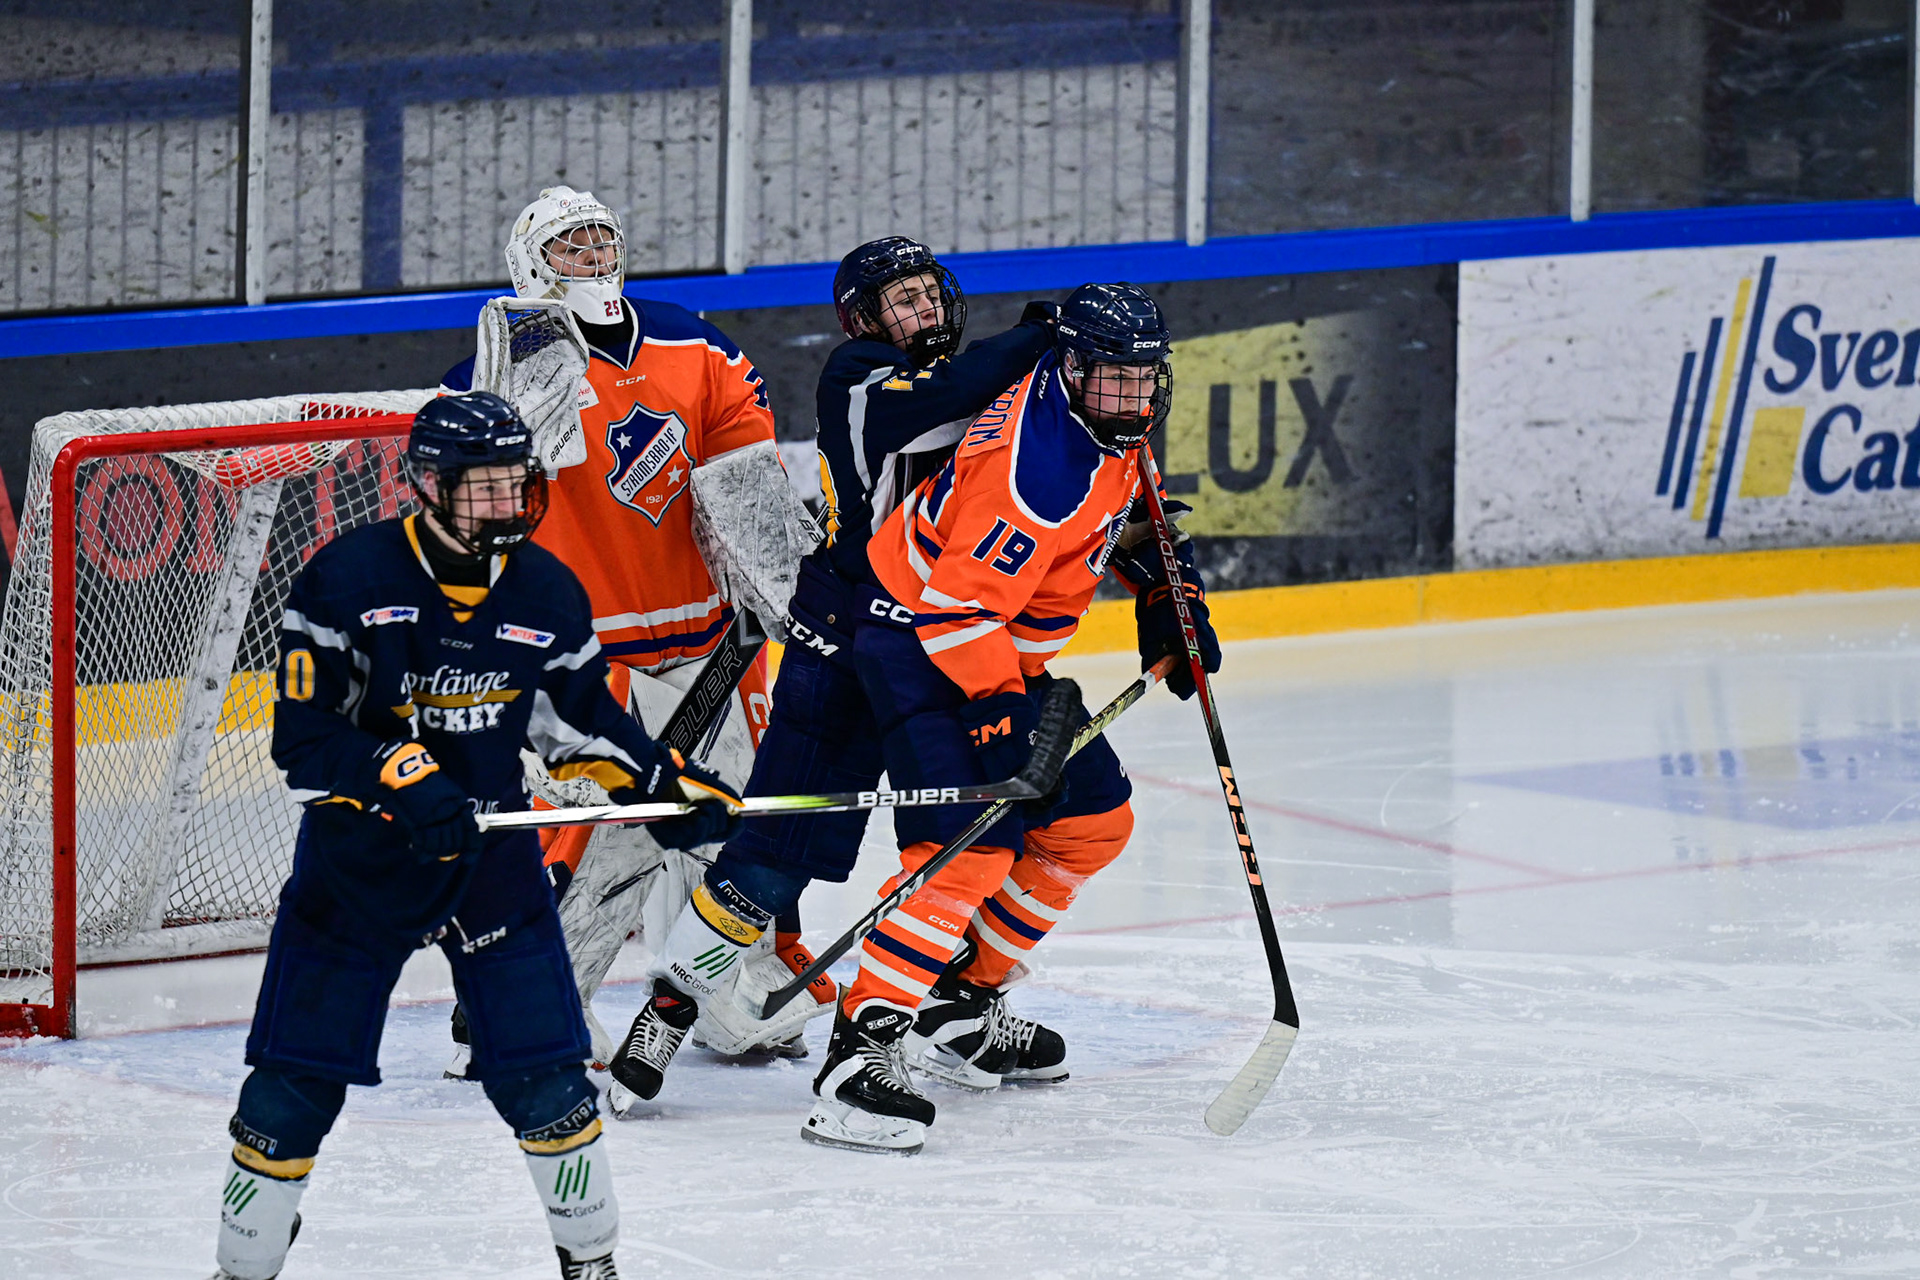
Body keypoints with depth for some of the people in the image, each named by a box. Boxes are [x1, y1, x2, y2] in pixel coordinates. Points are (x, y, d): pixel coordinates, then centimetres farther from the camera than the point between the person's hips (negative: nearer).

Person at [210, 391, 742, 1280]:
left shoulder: (545, 592, -1)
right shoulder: (348, 580, -15)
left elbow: (581, 720, 14)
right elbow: (303, 736, -16)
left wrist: (665, 787, 5)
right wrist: (395, 775, -30)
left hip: (490, 850, 3)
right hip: (356, 854, -2)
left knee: (541, 1071, -2)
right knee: (297, 1081, 1)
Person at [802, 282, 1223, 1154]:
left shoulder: (1106, 421, 1)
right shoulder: (1040, 469, -30)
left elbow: (1127, 507, 25)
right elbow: (959, 604, -32)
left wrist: (1166, 591, 17)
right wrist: (1004, 716, -32)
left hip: (997, 647, 10)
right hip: (918, 645, -10)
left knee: (1091, 821, 15)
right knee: (969, 847, -22)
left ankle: (965, 1000, 25)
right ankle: (862, 1046, -24)